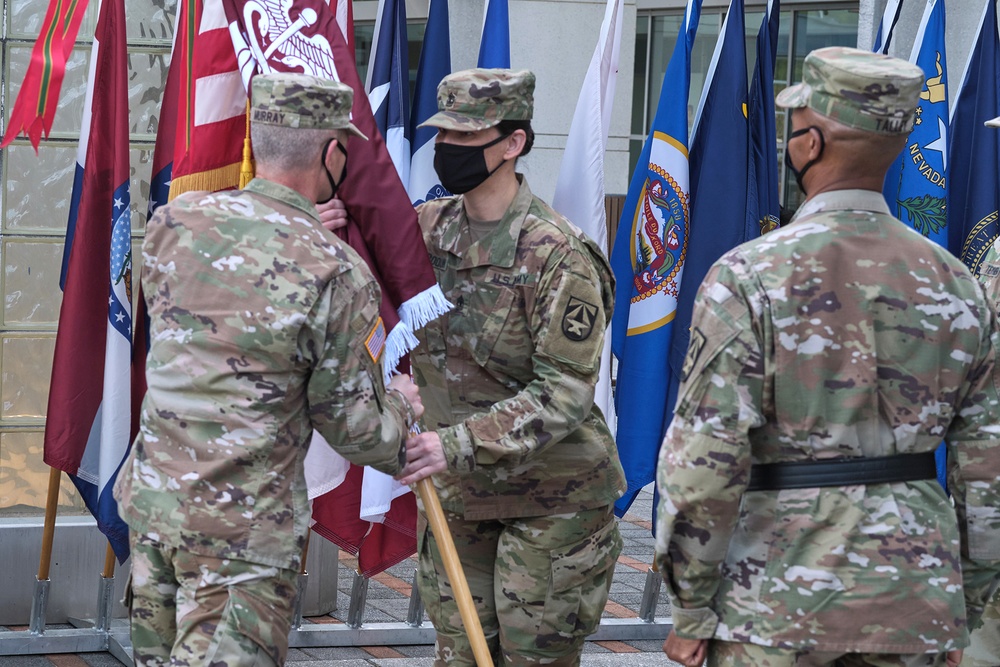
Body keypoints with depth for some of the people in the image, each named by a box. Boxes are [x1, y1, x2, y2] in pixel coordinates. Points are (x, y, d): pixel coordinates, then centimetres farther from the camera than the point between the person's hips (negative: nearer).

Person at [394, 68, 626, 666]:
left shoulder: (557, 254, -19)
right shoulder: (427, 228, 0)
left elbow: (564, 392, -22)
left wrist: (459, 445, -31)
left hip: (552, 498, -5)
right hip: (459, 493, 6)